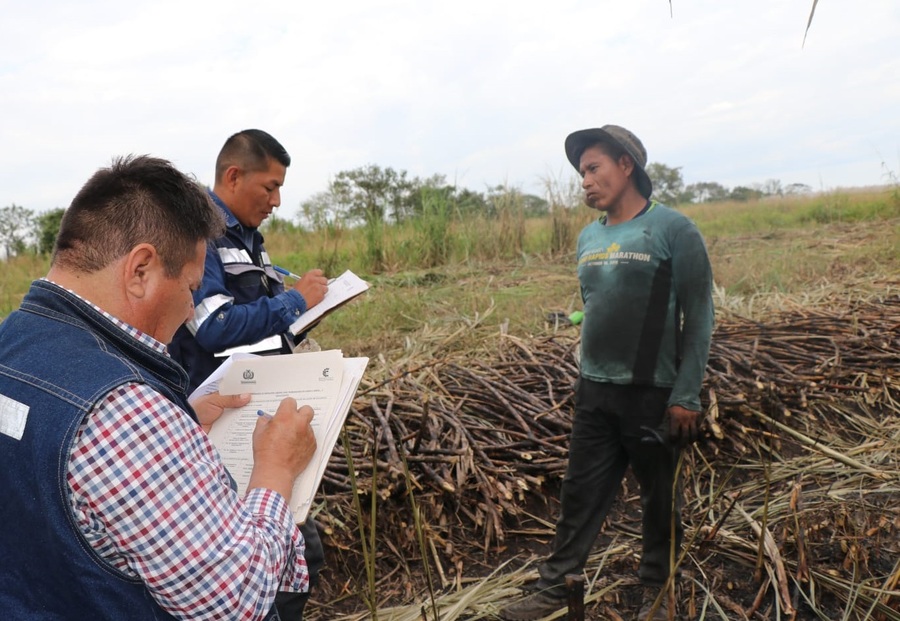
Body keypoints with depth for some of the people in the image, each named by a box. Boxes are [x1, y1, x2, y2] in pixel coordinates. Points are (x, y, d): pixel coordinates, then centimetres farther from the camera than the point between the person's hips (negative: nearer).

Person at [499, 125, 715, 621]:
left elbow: (699, 317, -10)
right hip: (594, 393, 5)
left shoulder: (673, 230, -9)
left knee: (660, 498, 11)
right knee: (580, 494, 10)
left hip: (654, 394, -5)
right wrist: (586, 376, 15)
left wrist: (686, 395, -13)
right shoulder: (588, 238, 8)